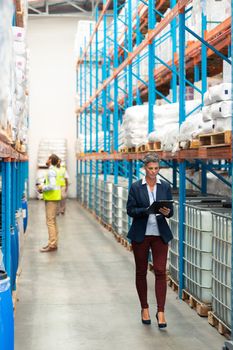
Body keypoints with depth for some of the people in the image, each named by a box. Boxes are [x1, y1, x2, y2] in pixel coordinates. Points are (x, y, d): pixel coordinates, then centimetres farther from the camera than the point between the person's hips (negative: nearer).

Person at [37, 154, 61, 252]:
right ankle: (53, 243, 18)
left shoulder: (51, 171, -15)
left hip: (51, 198, -10)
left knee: (50, 221, -10)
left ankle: (52, 244, -10)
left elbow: (52, 185, -25)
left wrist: (42, 188, -10)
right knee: (53, 221, 13)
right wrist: (43, 187, 11)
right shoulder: (54, 170, 15)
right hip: (53, 198, 10)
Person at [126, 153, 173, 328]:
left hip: (160, 234, 1)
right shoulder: (136, 187, -1)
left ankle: (161, 311, -3)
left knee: (160, 271, -7)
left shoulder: (165, 186, 4)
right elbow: (130, 210, -4)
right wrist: (146, 210, -21)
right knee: (141, 272, 8)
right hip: (140, 234, -1)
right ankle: (145, 308, 22)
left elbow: (171, 211, 5)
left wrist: (167, 212, -18)